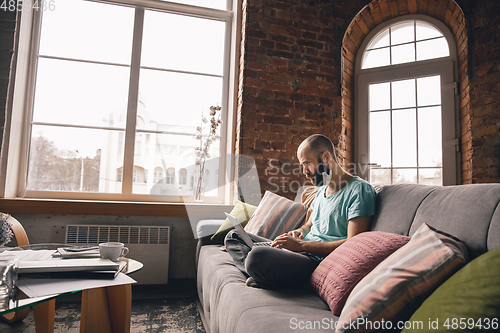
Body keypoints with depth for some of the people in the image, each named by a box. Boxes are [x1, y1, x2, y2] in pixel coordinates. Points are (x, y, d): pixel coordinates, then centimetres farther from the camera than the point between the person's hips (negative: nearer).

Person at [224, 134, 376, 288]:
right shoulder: (321, 191, 20)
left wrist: (301, 245, -19)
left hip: (318, 260, -10)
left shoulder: (360, 189, -9)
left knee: (257, 256, -36)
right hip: (303, 251, 10)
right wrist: (299, 232, 4)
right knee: (234, 236, 8)